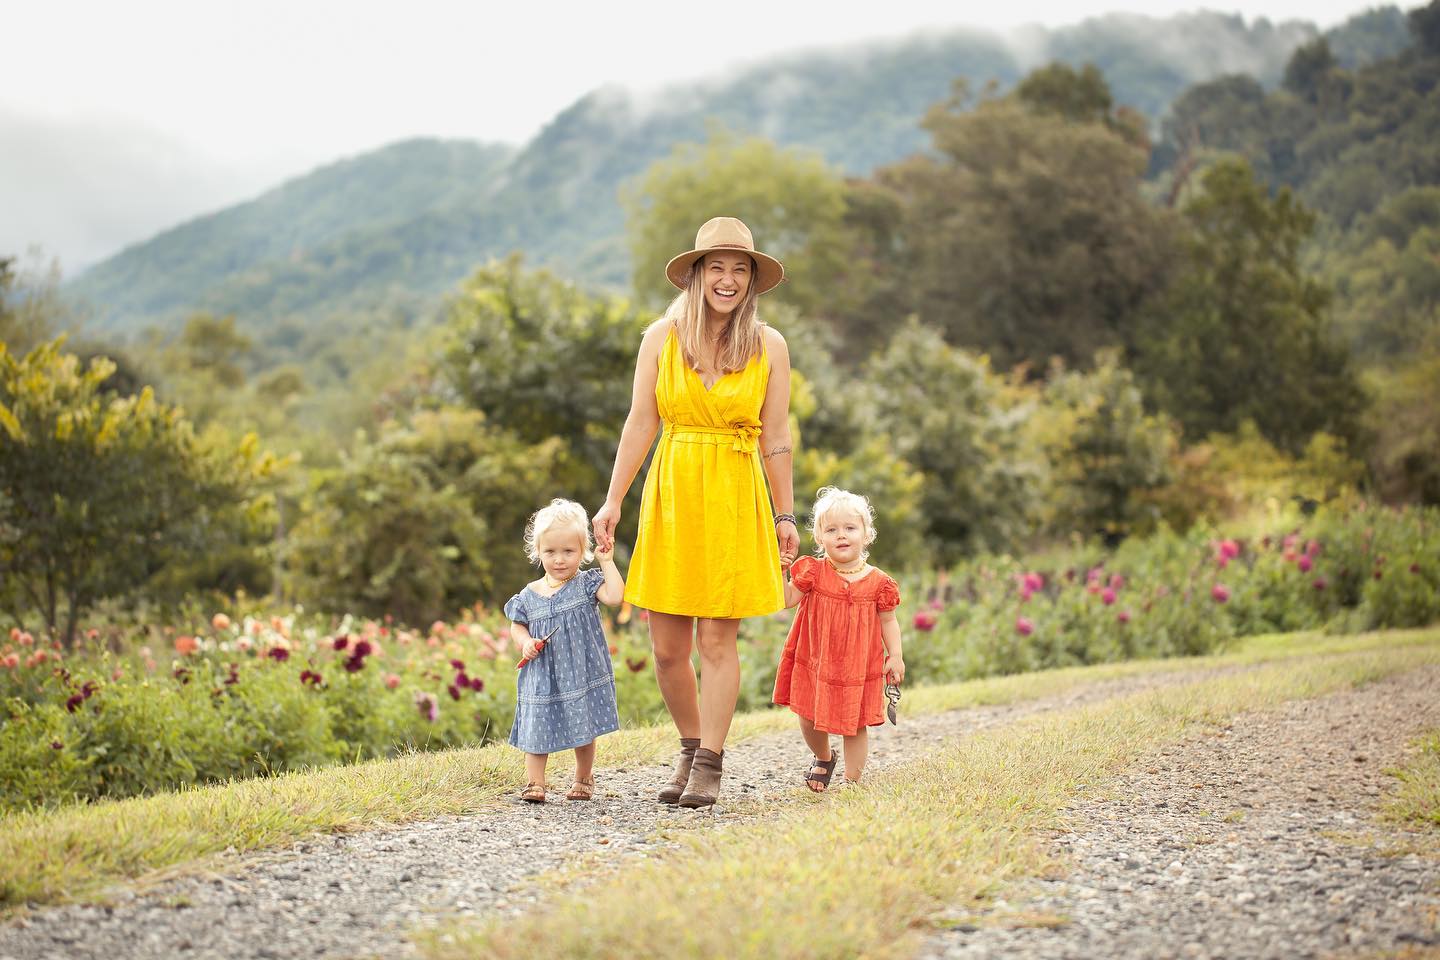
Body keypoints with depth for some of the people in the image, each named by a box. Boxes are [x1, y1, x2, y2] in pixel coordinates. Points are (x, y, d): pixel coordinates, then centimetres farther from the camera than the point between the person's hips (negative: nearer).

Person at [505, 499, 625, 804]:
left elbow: (614, 596, -20)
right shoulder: (530, 595, 2)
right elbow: (517, 625, 12)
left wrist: (607, 562, -15)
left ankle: (583, 779, 28)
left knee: (583, 731, 8)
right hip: (542, 676, 1)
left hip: (581, 672, -1)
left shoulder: (587, 583, -4)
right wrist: (525, 642, -8)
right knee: (538, 728, 1)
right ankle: (534, 783, 12)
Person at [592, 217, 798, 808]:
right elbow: (640, 424, 2)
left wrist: (784, 516, 5)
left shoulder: (769, 347, 2)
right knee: (667, 647, 4)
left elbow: (775, 439, 5)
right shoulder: (662, 337, 3)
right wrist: (613, 500, -3)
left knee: (717, 641, -1)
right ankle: (690, 749, 26)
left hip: (736, 499, -1)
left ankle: (709, 764, 12)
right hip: (670, 493, 1)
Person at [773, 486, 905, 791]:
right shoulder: (813, 572, -5)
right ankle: (823, 758, 37)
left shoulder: (877, 581, -5)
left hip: (858, 667, -1)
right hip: (815, 663, 1)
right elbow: (786, 599, -7)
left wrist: (896, 656, -4)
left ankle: (852, 779, 18)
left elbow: (888, 621, 3)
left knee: (856, 726, 3)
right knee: (809, 720, 6)